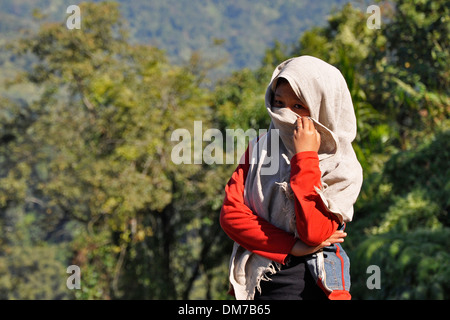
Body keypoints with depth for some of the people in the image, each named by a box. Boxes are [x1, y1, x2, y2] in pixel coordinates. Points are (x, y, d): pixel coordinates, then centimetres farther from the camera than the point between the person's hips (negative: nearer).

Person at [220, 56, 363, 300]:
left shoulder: (342, 169, -6)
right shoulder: (260, 148, 6)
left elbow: (314, 233, -19)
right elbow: (230, 212, -5)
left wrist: (305, 157, -15)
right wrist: (292, 247, -15)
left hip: (308, 287, -3)